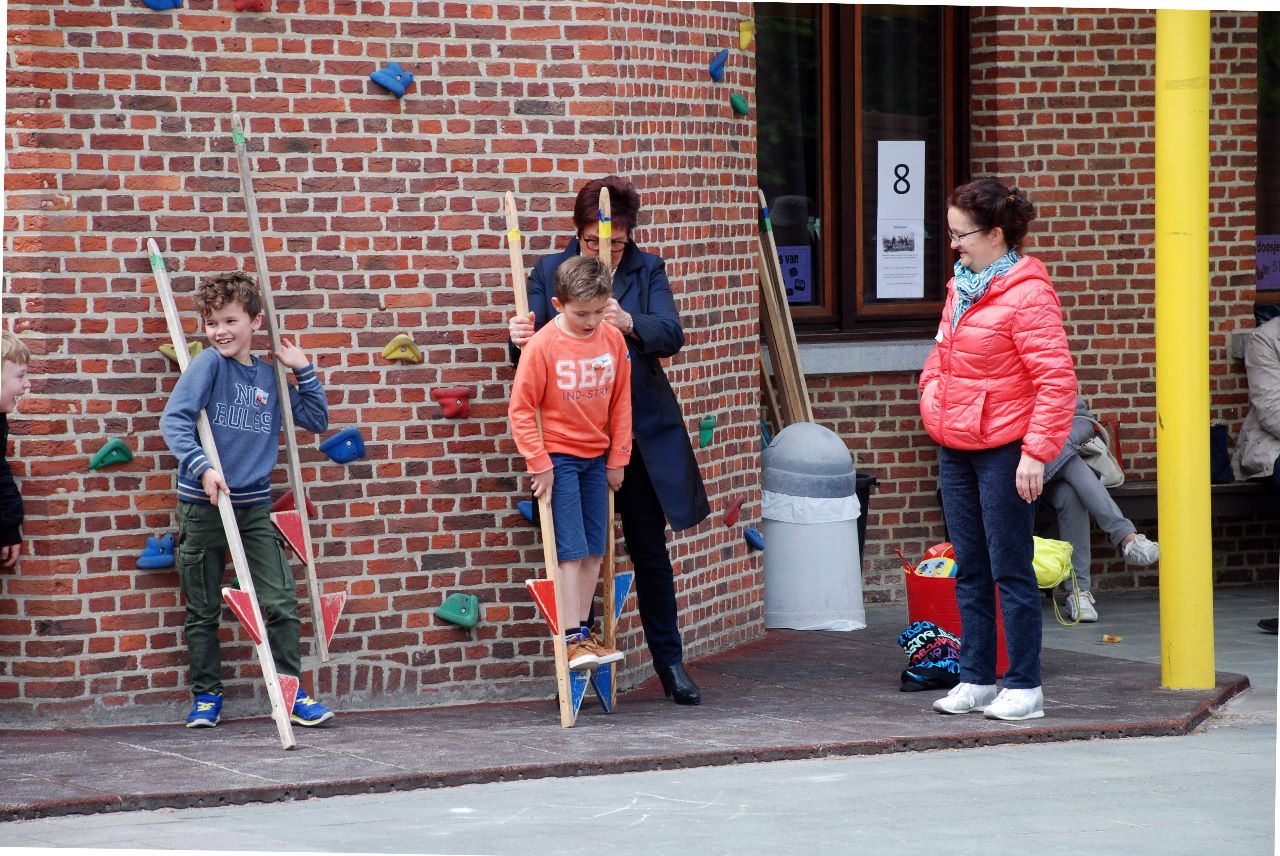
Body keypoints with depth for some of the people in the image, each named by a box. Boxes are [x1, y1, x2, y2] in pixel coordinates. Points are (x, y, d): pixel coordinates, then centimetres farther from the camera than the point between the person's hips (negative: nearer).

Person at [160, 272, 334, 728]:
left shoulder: (268, 375, 7)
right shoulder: (209, 364, -6)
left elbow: (316, 420, 14)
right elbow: (174, 418, -16)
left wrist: (302, 369, 4)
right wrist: (201, 467, -27)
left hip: (254, 506, 3)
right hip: (203, 504, -3)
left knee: (282, 604, -3)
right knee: (203, 612, 7)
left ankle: (292, 693, 6)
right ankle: (206, 696, 18)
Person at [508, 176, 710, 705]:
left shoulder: (647, 270, 4)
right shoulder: (549, 272, 4)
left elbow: (671, 335, -10)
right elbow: (531, 353, -1)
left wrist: (630, 323, -32)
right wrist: (521, 339, -26)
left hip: (640, 432, 0)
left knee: (650, 551, 7)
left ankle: (670, 663, 17)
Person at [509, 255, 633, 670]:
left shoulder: (613, 340, -3)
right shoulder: (542, 345, -16)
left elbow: (621, 402, 5)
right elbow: (521, 407, -12)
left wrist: (617, 457, 5)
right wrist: (538, 461, -13)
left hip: (597, 458, 5)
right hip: (557, 458, -5)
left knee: (595, 549, 8)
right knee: (571, 549, -8)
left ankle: (584, 631, 17)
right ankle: (571, 638, -5)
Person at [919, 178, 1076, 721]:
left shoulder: (1027, 295, -15)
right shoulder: (960, 286, 11)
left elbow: (1057, 379, -18)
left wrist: (1037, 452, -20)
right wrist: (933, 405, 11)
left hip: (1003, 451, -8)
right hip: (956, 450, 8)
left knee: (1010, 571, -2)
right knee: (970, 571, 13)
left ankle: (1025, 688, 5)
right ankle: (976, 681, 21)